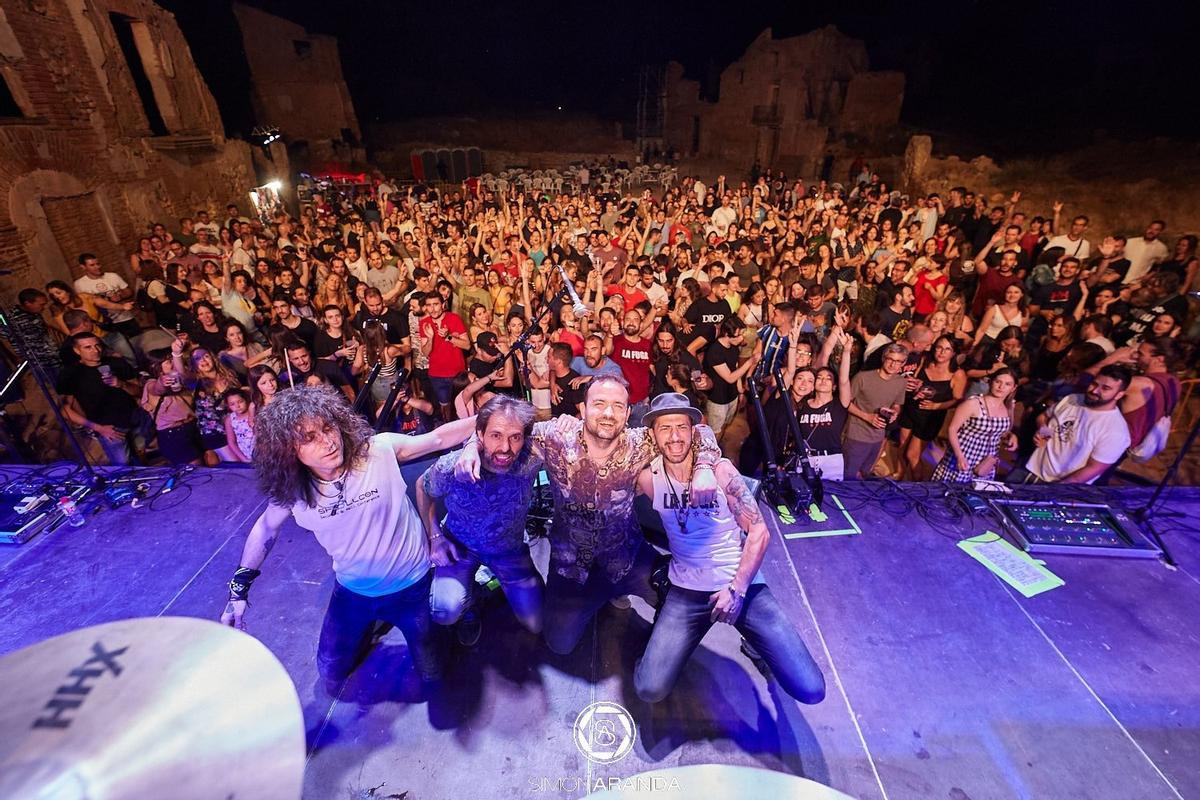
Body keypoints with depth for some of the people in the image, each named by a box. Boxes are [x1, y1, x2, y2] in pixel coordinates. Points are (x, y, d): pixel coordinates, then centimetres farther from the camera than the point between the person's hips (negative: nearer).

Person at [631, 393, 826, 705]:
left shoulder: (721, 471, -11)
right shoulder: (649, 477, -7)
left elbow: (759, 531, -9)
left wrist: (737, 589, -14)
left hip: (744, 585, -1)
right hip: (686, 591, 1)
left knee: (810, 689, -8)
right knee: (650, 690, -9)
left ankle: (758, 641, 22)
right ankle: (665, 620, 19)